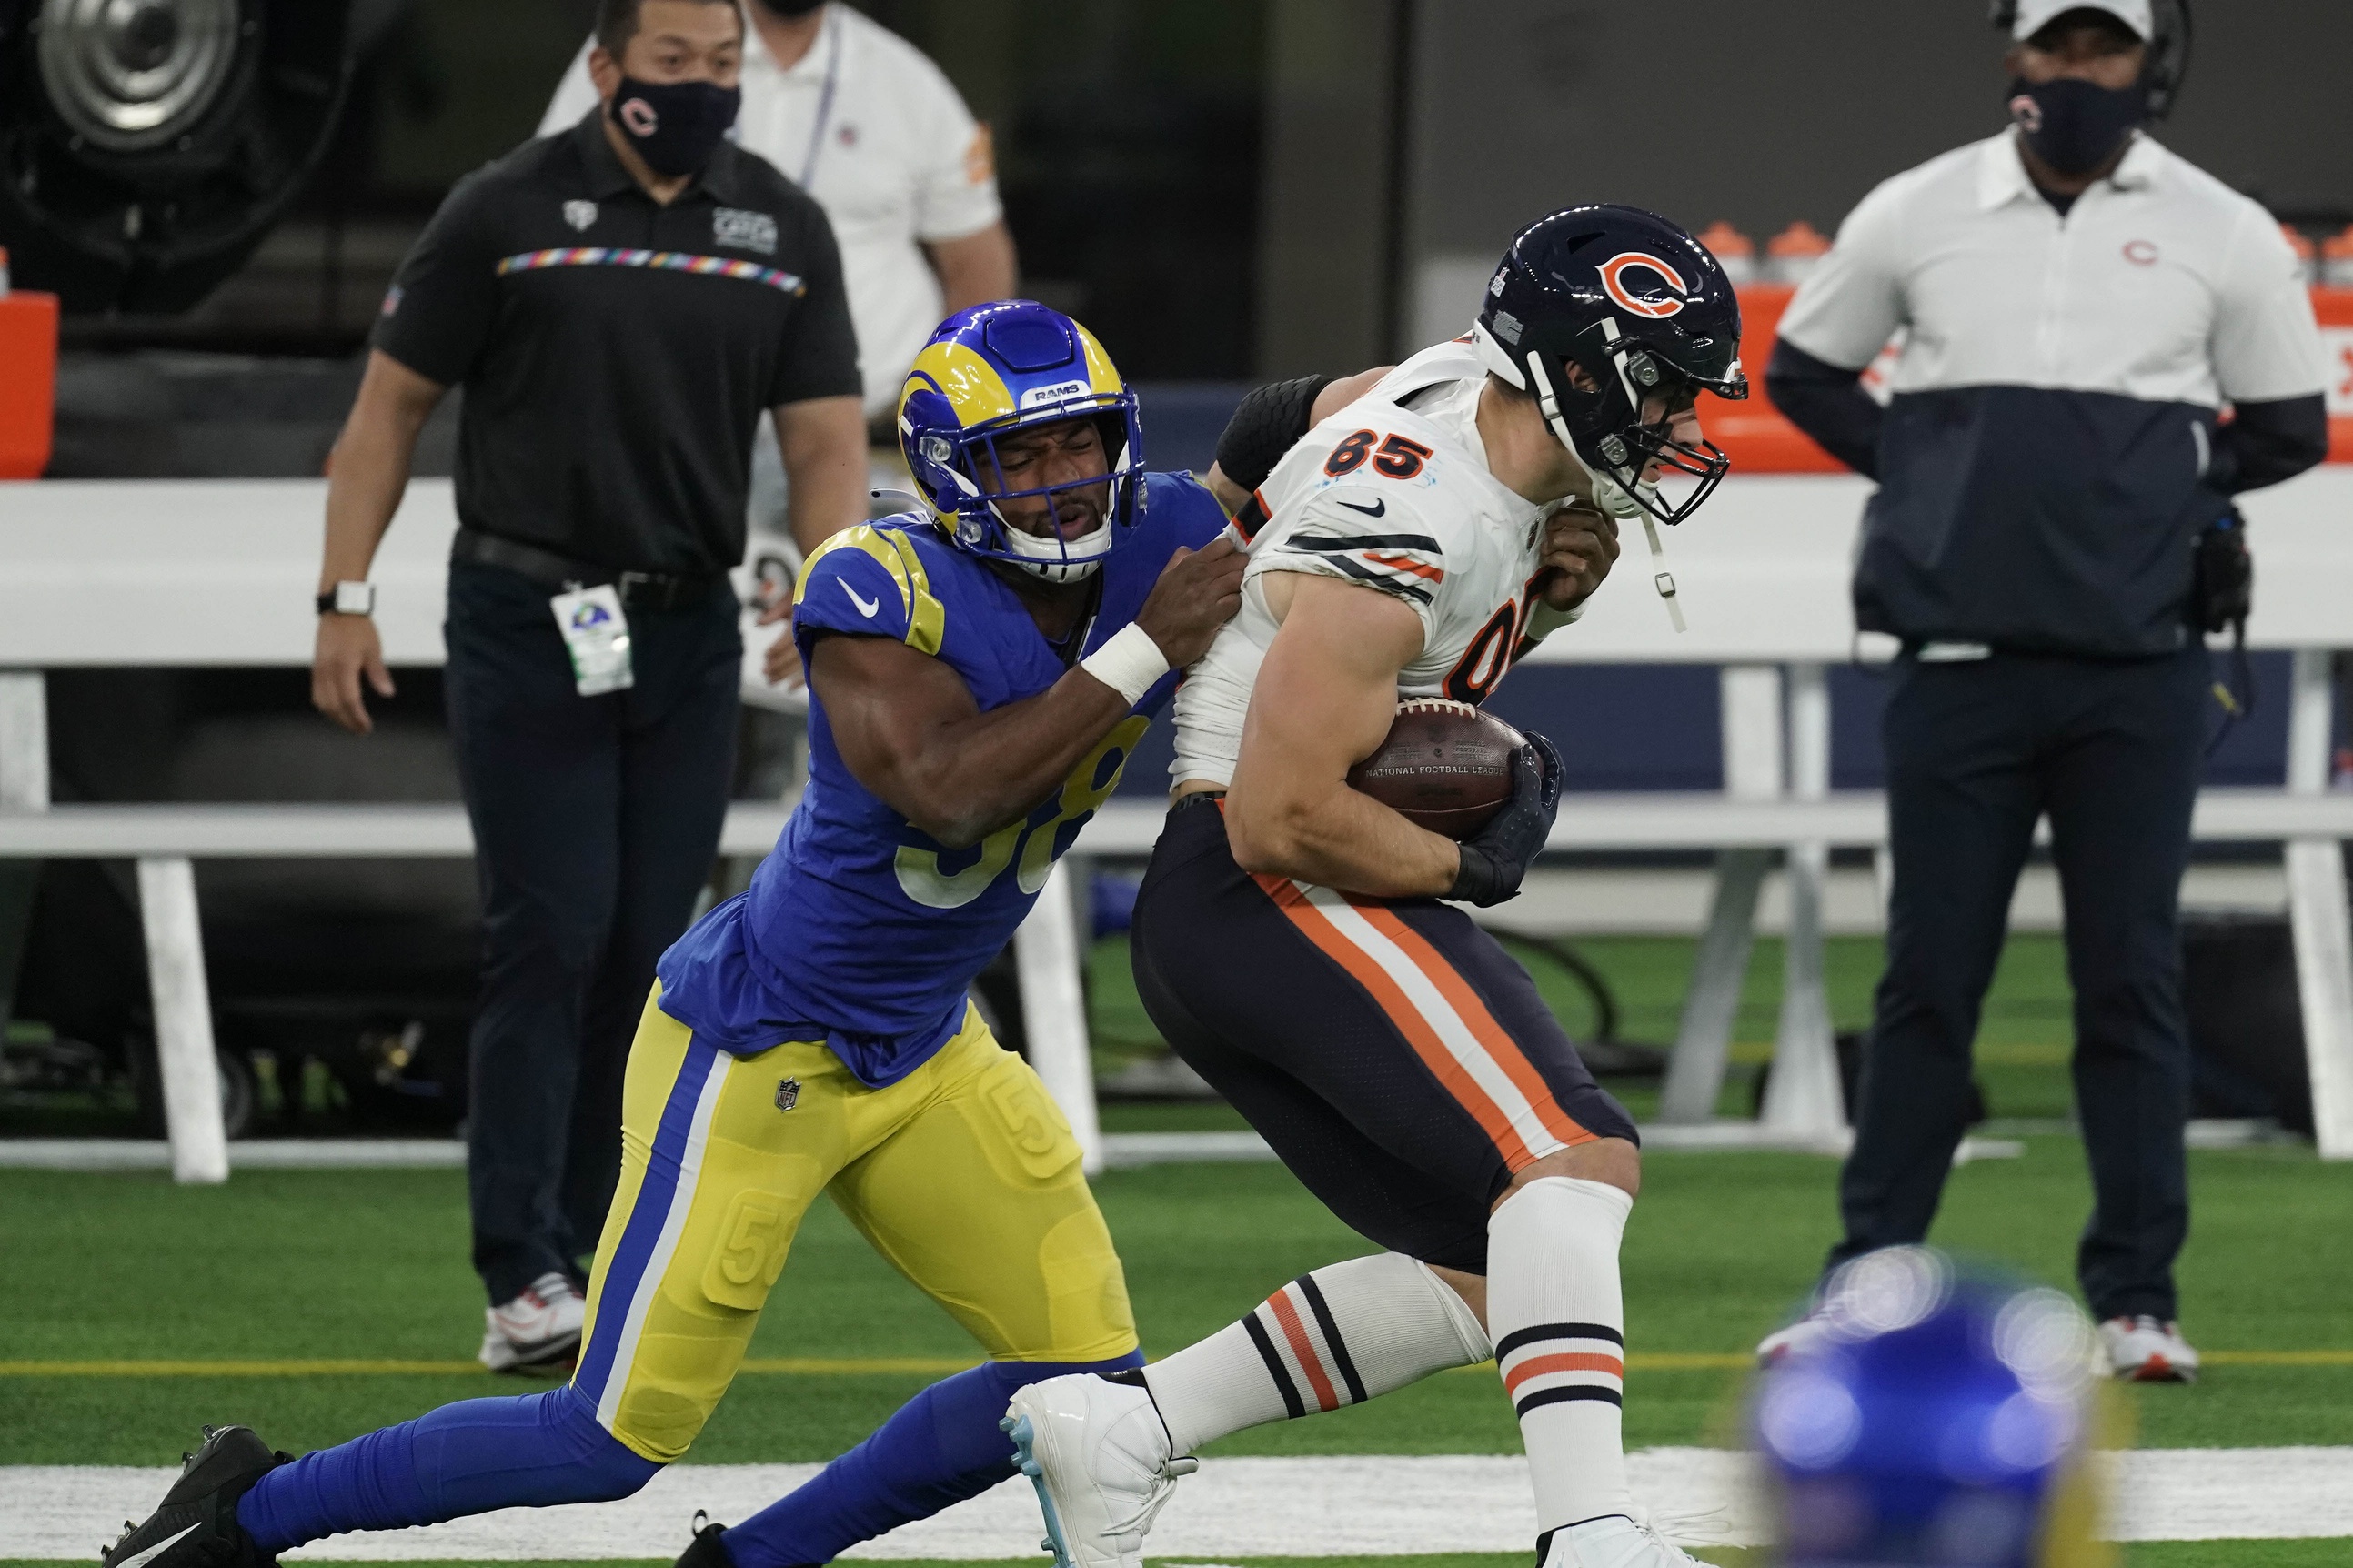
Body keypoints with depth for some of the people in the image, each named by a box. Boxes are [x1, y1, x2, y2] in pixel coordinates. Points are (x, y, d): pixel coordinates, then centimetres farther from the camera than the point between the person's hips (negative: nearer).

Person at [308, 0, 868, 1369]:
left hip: (690, 633, 4)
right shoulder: (507, 213, -4)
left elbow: (826, 436, 5)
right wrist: (345, 599, -6)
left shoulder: (784, 229, 6)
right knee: (552, 937, -11)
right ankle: (524, 1277, -12)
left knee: (648, 954, 4)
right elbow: (393, 403, 1)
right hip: (529, 624, -4)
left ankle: (595, 1269, 11)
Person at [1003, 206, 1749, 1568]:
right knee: (1574, 1159, -24)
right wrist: (1475, 863, -11)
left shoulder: (1477, 392, 6)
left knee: (1492, 1274, 6)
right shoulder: (1404, 537, -22)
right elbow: (1285, 818, -24)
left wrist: (1553, 586, 6)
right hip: (1262, 895, -10)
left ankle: (1115, 1429, 6)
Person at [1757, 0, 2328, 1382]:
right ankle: (1867, 1287, 8)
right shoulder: (1914, 217, 6)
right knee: (1928, 981, 2)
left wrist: (2161, 482, 0)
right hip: (1962, 661, 1)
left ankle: (2138, 1296, 5)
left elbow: (2289, 431, 12)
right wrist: (1924, 472, 4)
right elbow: (1804, 373, 18)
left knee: (2132, 981, 0)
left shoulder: (2223, 236, 5)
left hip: (2140, 675, -1)